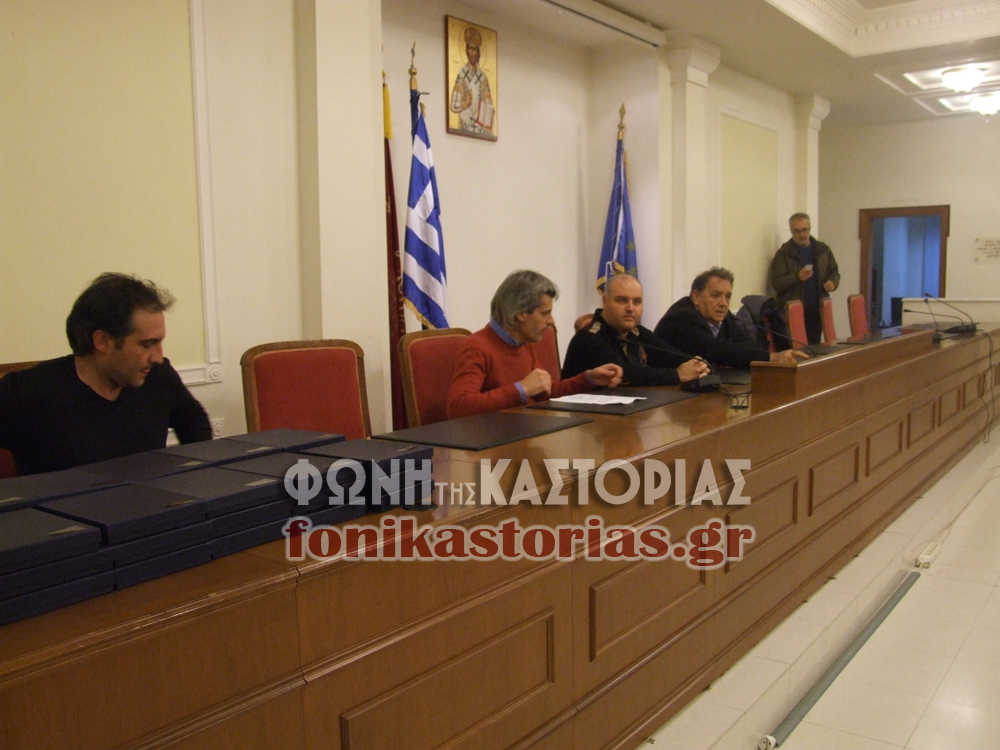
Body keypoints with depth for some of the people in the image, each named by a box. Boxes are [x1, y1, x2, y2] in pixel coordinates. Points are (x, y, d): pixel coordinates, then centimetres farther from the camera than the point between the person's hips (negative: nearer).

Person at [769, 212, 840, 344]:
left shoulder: (823, 250, 12)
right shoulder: (783, 253, -1)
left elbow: (834, 272, 19)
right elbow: (775, 282, -8)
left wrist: (832, 282, -4)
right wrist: (797, 277, -23)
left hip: (817, 311, 4)